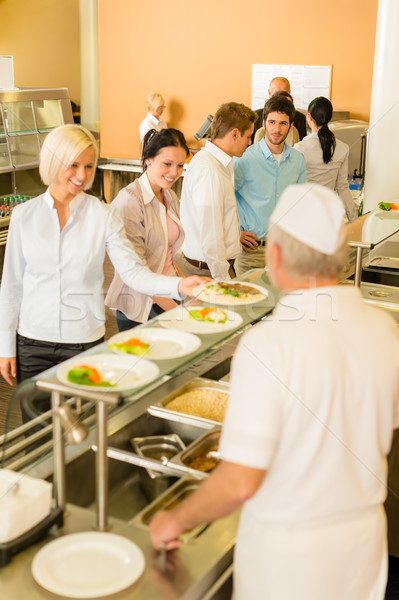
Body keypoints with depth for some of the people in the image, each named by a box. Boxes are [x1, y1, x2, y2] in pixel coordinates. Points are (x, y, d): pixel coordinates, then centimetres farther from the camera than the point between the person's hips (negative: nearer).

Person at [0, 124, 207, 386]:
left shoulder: (104, 215, -4)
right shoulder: (24, 215, 0)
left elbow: (133, 271, -12)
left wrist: (178, 285, -30)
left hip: (84, 341, -1)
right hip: (32, 342, 1)